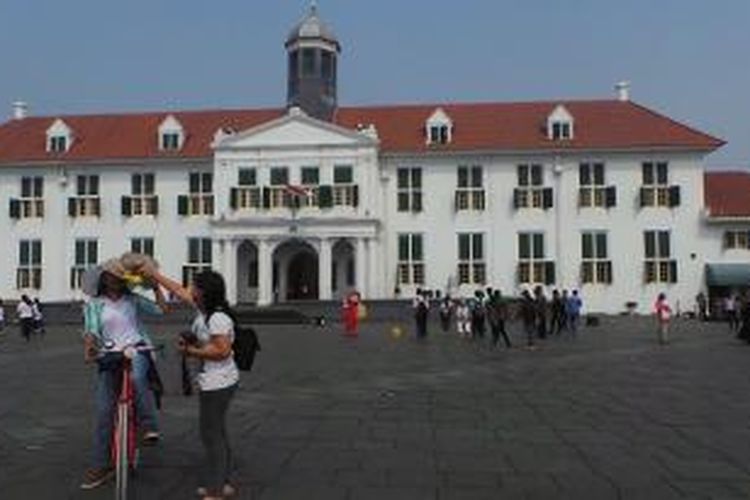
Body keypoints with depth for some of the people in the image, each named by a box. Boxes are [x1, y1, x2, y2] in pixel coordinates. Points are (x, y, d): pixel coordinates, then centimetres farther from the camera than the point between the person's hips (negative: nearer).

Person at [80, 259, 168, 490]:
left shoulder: (133, 299, 9)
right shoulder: (94, 304, 7)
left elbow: (162, 309, 4)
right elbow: (91, 330, -6)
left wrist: (155, 287, 3)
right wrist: (88, 348, -25)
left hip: (136, 349, -1)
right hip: (109, 355, 1)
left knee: (137, 377, -38)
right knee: (104, 411, 1)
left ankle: (149, 426, -22)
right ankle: (101, 466, 12)